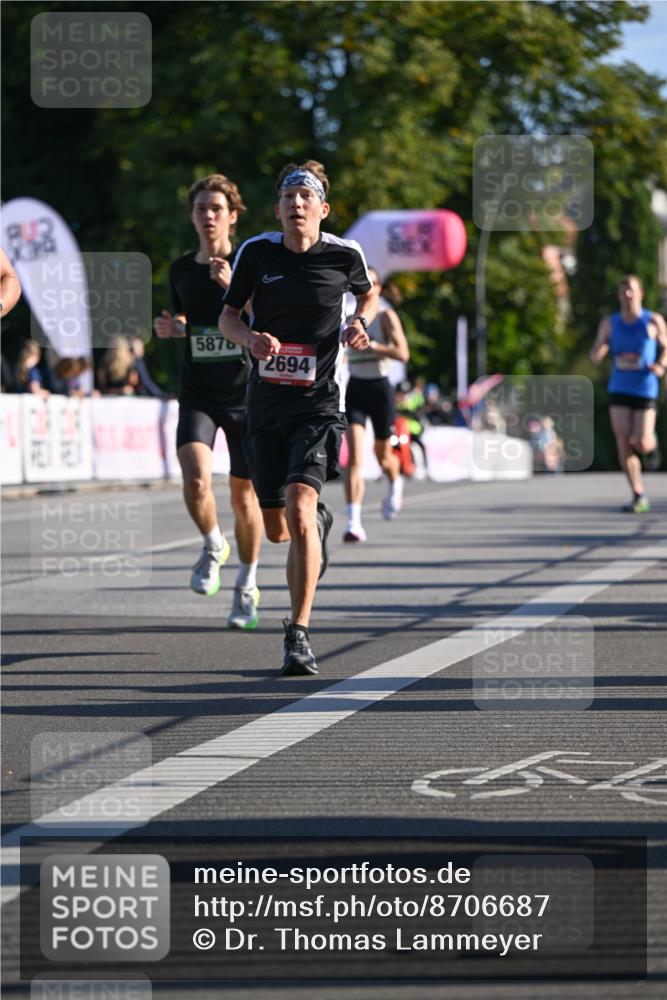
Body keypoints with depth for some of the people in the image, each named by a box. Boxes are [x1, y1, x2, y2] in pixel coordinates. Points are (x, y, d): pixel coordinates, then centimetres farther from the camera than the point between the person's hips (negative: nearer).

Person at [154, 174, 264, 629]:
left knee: (244, 495, 7)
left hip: (245, 394, -2)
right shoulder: (181, 270, 7)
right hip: (198, 395, 2)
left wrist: (233, 287, -29)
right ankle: (213, 546, 10)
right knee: (196, 481, -21)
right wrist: (172, 327, 2)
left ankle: (248, 584, 28)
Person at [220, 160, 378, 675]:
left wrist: (359, 323, -3)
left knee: (298, 508, -23)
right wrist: (250, 337, -15)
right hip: (266, 402, 3)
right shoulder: (256, 252, -2)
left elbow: (369, 294, 19)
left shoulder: (345, 254, -3)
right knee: (277, 530, 13)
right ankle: (319, 521, 53)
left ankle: (299, 634, -18)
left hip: (319, 403, -3)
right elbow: (228, 316, 7)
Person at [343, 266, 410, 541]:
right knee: (354, 456, -15)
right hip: (354, 388, 2)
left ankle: (395, 483, 53)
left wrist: (371, 345, -28)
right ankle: (354, 522, -22)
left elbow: (403, 354, -20)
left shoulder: (386, 316, -8)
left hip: (380, 388, -2)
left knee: (382, 454, 15)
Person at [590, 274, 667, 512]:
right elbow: (595, 356, 7)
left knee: (641, 443, -10)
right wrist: (598, 353, -18)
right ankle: (639, 497, 0)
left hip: (645, 389, -2)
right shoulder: (609, 323, 4)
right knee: (624, 444, -7)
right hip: (619, 390, 2)